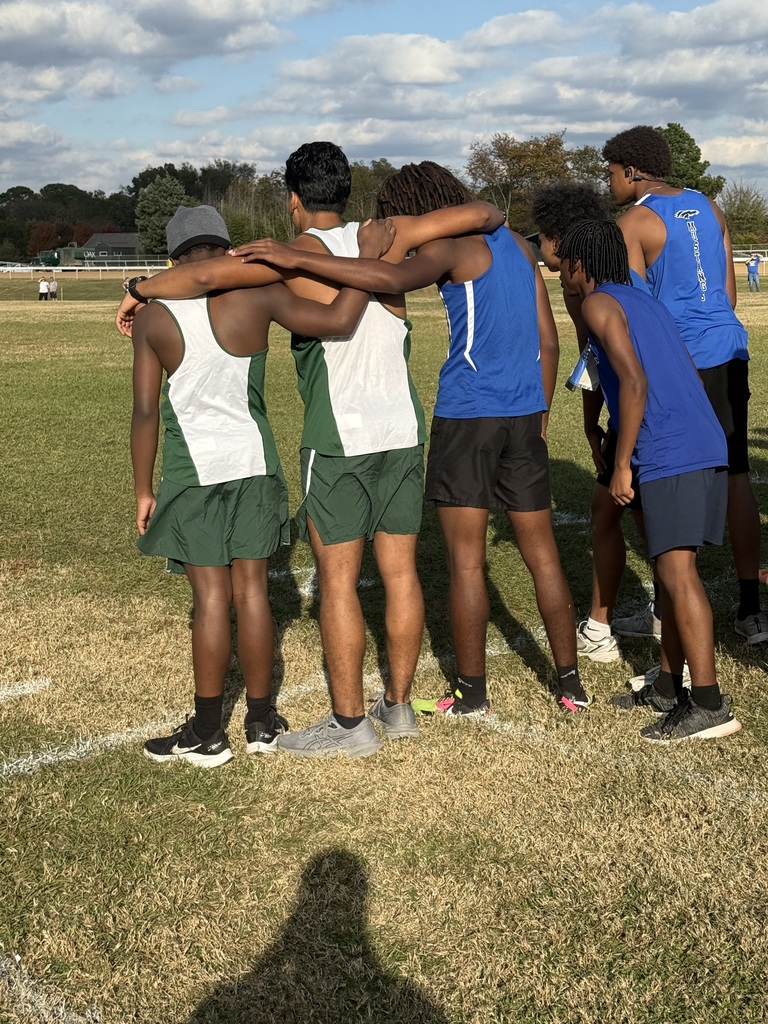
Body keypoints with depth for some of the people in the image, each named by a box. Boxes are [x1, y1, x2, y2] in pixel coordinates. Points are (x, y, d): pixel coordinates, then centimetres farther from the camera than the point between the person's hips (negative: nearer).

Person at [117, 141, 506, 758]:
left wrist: (141, 291, -2)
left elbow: (208, 275, -18)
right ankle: (398, 706, 21)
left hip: (339, 438, -5)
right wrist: (494, 218, 32)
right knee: (400, 571, 11)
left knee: (337, 581, 2)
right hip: (403, 429, 6)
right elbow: (477, 214, 9)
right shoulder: (385, 238, 6)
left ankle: (349, 724, 7)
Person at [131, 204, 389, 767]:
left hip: (193, 468, -1)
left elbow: (145, 411, -4)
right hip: (253, 460, 1)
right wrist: (369, 257, -2)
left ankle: (207, 733, 12)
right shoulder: (256, 296, -5)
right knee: (251, 589, 9)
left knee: (212, 597, 3)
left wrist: (144, 490, 3)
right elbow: (338, 320, -14)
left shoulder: (153, 318, -3)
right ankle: (262, 721, 20)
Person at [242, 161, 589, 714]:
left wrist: (297, 258, -32)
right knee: (542, 553, 13)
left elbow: (393, 278, -31)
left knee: (465, 560, 3)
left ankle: (472, 692, 11)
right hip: (524, 417, 7)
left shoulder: (452, 248, -9)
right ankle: (571, 683, 19)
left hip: (467, 416, -7)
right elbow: (549, 341, 15)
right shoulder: (517, 244, 15)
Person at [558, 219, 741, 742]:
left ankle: (709, 705, -9)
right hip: (707, 446, 9)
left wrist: (621, 466, -11)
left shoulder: (599, 304, -2)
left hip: (670, 457, -9)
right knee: (673, 569, 14)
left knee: (677, 571, -9)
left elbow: (634, 383, -15)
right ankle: (669, 686, 21)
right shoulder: (647, 301, 23)